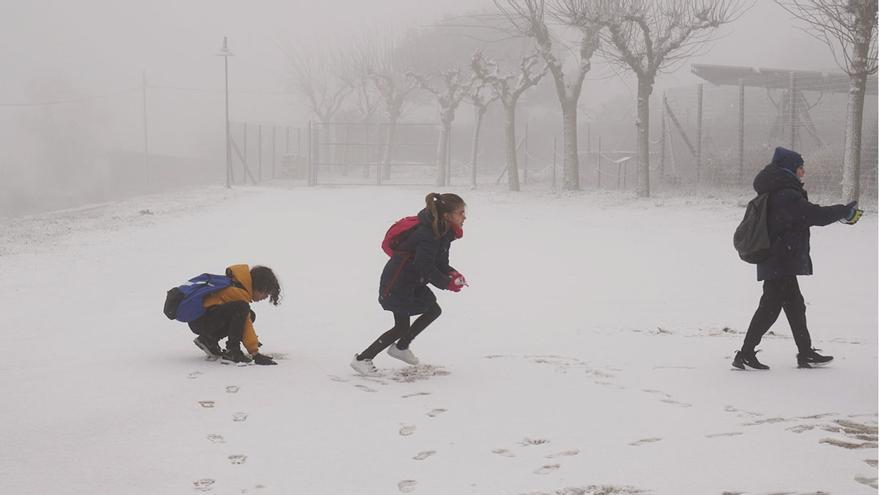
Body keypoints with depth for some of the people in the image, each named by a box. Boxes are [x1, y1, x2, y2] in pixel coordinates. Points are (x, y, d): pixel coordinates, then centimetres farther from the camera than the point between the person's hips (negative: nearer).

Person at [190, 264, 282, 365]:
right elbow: (245, 324, -19)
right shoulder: (239, 292, -18)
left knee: (250, 315, 6)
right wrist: (255, 353, -17)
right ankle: (232, 351, -17)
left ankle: (209, 341, 6)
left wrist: (253, 341, 27)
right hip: (199, 321, -11)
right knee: (242, 308, -28)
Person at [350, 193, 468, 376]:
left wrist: (452, 273, -11)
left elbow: (440, 263, 9)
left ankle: (400, 347, 30)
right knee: (402, 326, -5)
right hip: (396, 282, -10)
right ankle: (362, 359, 4)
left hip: (413, 282, 10)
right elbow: (425, 267, -31)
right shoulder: (427, 234, -27)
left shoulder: (443, 232, 4)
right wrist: (447, 284, -23)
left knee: (433, 310, 16)